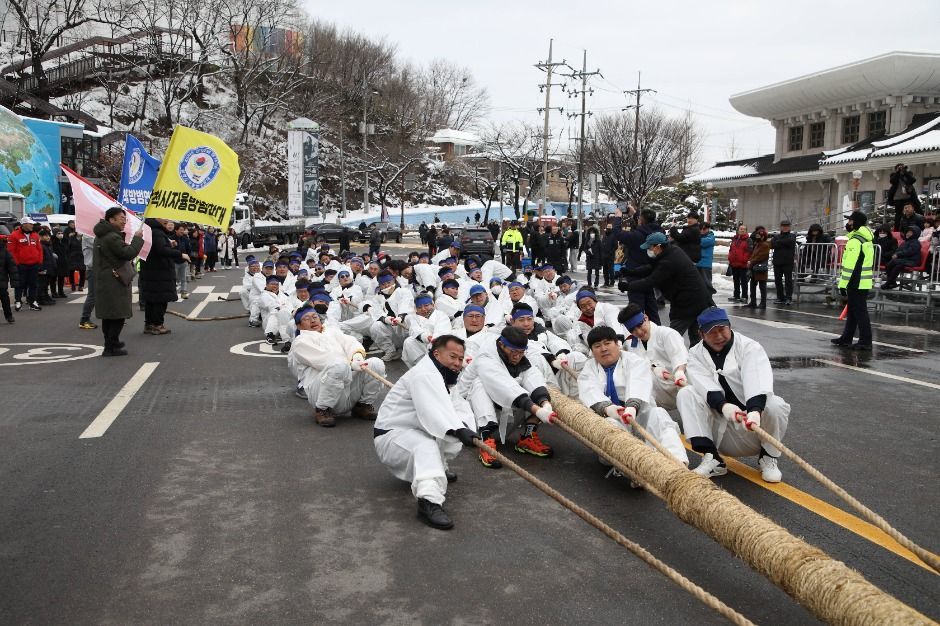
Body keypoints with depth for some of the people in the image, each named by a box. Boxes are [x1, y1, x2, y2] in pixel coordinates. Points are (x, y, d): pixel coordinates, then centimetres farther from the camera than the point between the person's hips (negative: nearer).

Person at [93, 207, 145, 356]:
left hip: (103, 281, 10)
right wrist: (137, 237, -11)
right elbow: (129, 253, -20)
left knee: (108, 314, 17)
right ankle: (111, 347, -5)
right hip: (114, 282, -10)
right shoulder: (112, 237, -18)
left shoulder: (101, 236, 15)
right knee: (118, 314, -6)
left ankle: (110, 342, 28)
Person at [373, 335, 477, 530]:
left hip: (414, 433, 10)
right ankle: (429, 500, -54)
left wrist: (465, 425, -20)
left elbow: (460, 408, 3)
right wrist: (458, 430, -54)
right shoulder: (424, 375, -19)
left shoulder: (443, 379, 15)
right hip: (391, 435, -10)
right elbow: (434, 409, -39)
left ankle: (436, 467, 17)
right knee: (426, 446, -38)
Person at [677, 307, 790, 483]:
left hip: (754, 421, -1)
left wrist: (755, 410, -48)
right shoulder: (696, 354, 0)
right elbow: (705, 384, -20)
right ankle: (712, 459, -19)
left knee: (775, 406, -31)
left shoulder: (749, 347, -8)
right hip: (719, 425, 2)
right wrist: (723, 406, -42)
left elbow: (757, 380, -28)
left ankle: (768, 458, -3)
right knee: (685, 394, -18)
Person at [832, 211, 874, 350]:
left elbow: (850, 265, -21)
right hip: (865, 282, 10)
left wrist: (843, 284, -18)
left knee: (860, 312, -6)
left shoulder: (855, 241, -16)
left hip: (856, 283, -10)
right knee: (853, 311, 17)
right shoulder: (867, 239, 16)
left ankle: (865, 342, -4)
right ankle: (846, 338, 26)